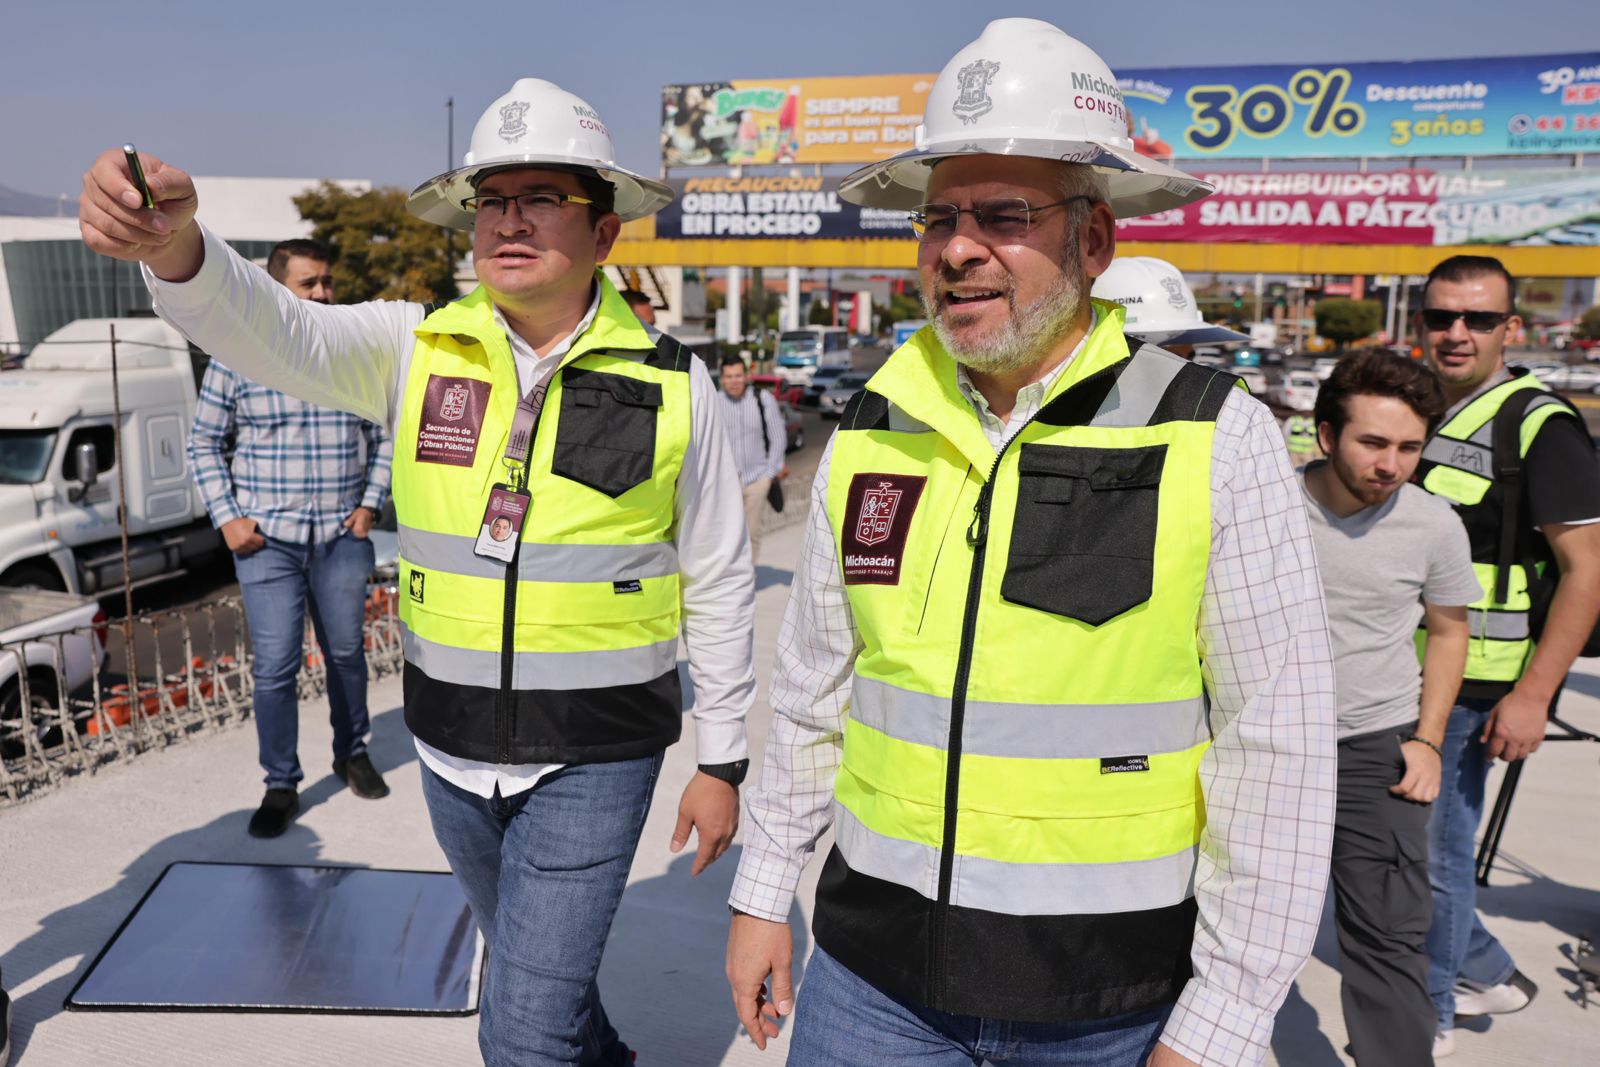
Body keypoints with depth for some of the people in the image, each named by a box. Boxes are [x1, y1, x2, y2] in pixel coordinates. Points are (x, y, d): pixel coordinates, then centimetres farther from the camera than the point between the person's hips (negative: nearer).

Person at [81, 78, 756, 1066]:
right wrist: (172, 242, -44)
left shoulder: (673, 387, -9)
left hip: (595, 754, -3)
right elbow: (273, 333, -21)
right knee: (533, 971, 25)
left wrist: (723, 763, -1)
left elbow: (719, 585, -4)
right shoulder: (415, 349, -4)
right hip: (454, 743, 4)